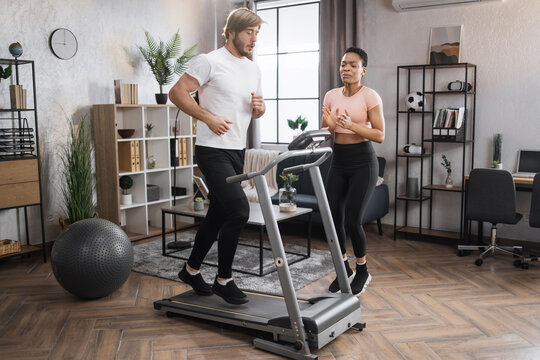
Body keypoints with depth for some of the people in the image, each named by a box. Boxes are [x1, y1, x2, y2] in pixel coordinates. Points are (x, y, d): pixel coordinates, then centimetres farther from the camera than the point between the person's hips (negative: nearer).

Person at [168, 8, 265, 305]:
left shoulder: (253, 69, 15)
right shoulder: (210, 62, -9)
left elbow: (256, 111, 23)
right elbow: (177, 93, -12)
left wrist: (260, 107, -1)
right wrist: (209, 117, -20)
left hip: (237, 151, 8)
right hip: (213, 150, -8)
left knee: (218, 214, 14)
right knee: (239, 210, -17)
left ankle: (191, 269, 32)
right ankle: (223, 280, 0)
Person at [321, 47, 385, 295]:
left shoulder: (370, 96, -8)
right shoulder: (331, 96, 7)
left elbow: (380, 135, -12)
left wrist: (351, 125, -25)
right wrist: (330, 125, -11)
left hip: (362, 162, -5)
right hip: (338, 161, 5)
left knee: (352, 220, -7)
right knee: (333, 218, 3)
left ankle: (362, 271, 17)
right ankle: (344, 268, 26)